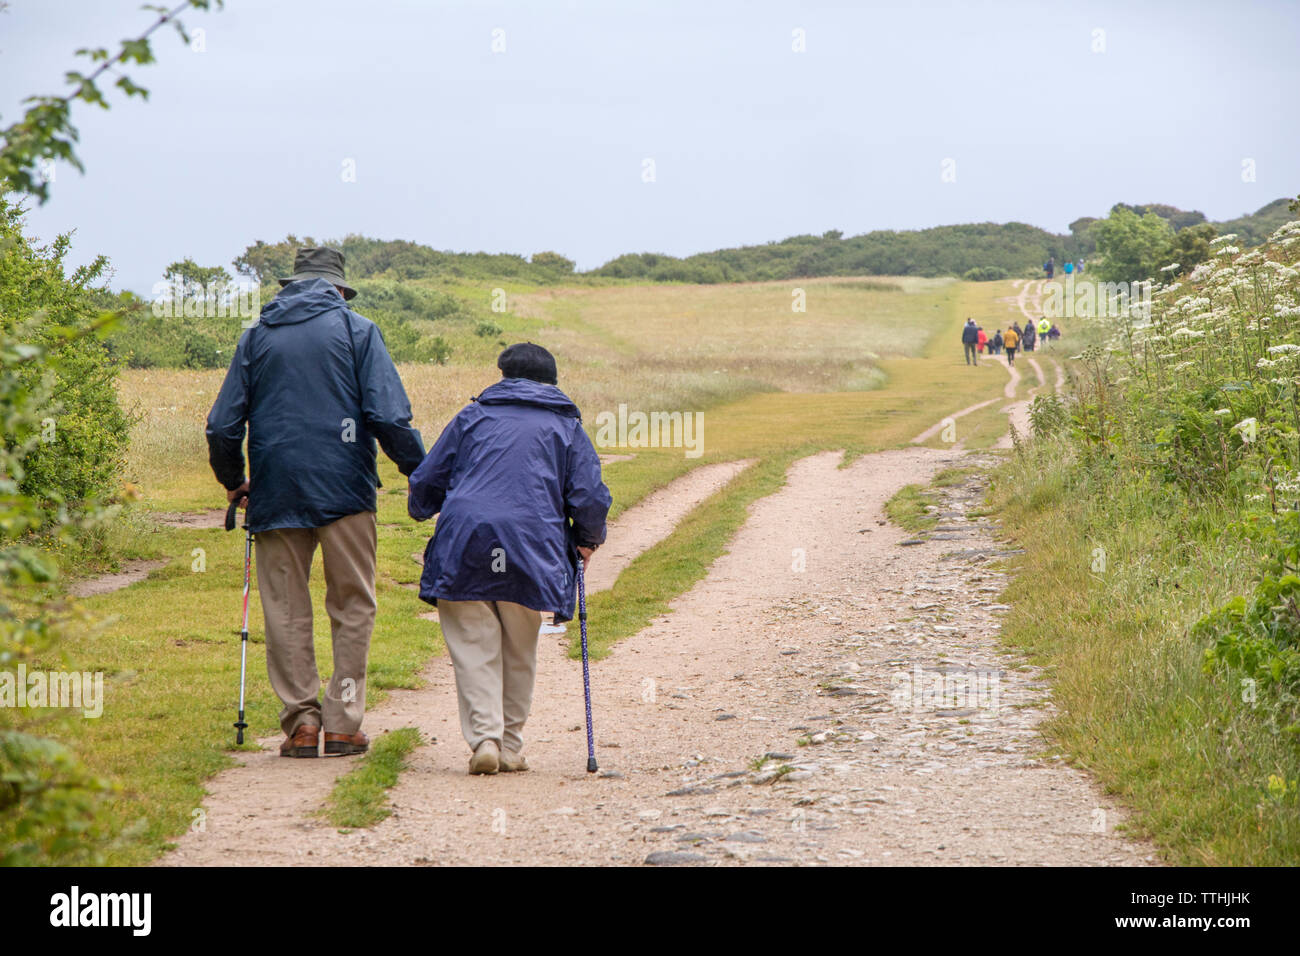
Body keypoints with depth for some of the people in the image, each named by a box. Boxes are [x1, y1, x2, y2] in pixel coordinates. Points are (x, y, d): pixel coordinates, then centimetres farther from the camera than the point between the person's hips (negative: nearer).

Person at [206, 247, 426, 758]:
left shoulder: (256, 337, 12)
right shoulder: (357, 331, 4)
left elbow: (222, 426, 11)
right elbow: (387, 416, -6)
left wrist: (233, 482, 26)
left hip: (276, 493, 2)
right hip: (344, 488, -2)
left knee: (286, 611, 8)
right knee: (352, 606, 7)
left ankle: (301, 720, 2)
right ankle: (343, 723, 3)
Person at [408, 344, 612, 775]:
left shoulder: (472, 416, 19)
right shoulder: (566, 427, 17)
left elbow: (424, 483, 19)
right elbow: (591, 497, 7)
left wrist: (420, 509, 42)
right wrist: (588, 541, 25)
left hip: (464, 544, 0)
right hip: (530, 552, 0)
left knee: (474, 647, 3)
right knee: (519, 653, 13)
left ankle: (485, 737, -12)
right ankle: (510, 746, 15)